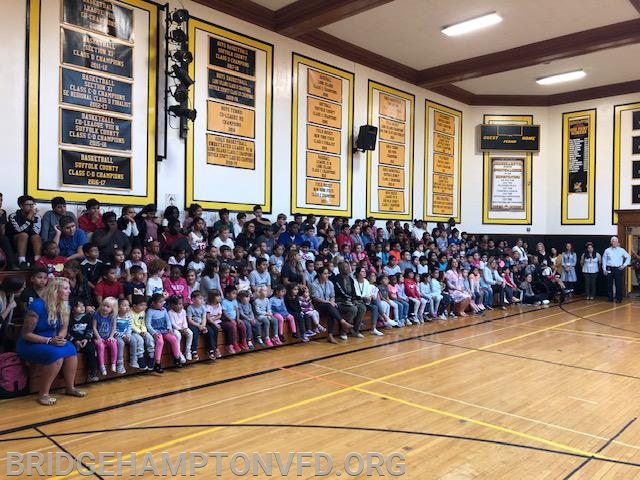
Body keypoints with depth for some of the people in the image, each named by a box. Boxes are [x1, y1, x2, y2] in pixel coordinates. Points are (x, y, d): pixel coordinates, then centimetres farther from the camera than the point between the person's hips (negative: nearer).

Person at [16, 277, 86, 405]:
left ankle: (70, 388, -8)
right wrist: (49, 340, -29)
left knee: (70, 349, -23)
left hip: (51, 342, 6)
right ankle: (43, 394, -20)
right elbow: (26, 334, -19)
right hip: (29, 345, -6)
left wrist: (60, 338, -21)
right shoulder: (38, 306, -22)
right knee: (57, 354, -32)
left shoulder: (64, 306, -1)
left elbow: (64, 328, 2)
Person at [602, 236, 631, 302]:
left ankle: (619, 299, 5)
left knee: (618, 284, -2)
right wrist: (604, 269, 2)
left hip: (618, 269, -1)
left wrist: (624, 265, 3)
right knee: (609, 284, 4)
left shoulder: (621, 250, 5)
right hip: (609, 269, 1)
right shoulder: (607, 250, 5)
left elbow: (628, 257, 13)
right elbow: (604, 260, 8)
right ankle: (610, 298, 12)